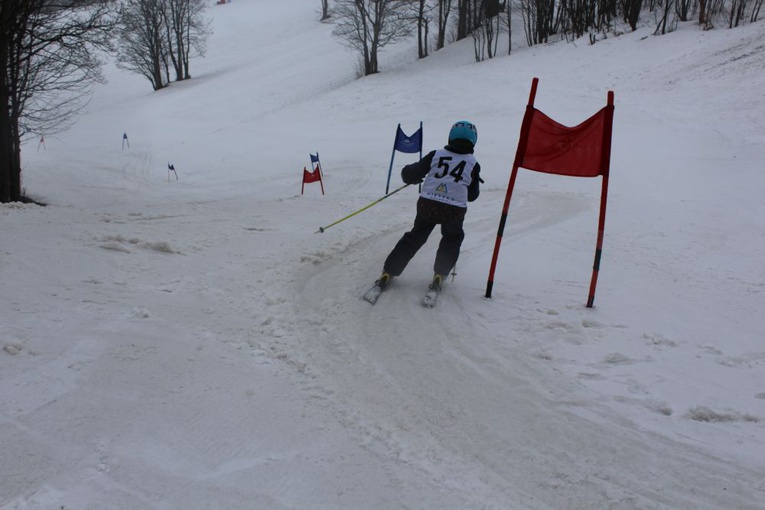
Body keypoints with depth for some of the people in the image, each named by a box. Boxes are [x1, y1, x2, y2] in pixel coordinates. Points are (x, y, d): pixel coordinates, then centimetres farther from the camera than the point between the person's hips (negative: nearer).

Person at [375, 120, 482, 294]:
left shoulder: (436, 155, 7)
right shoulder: (473, 164, 7)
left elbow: (410, 174, 6)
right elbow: (472, 195, 13)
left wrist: (411, 176, 29)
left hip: (427, 204, 2)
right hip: (454, 210, -1)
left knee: (415, 237, 20)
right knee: (452, 239, 28)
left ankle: (388, 273, 17)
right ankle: (439, 275, 17)